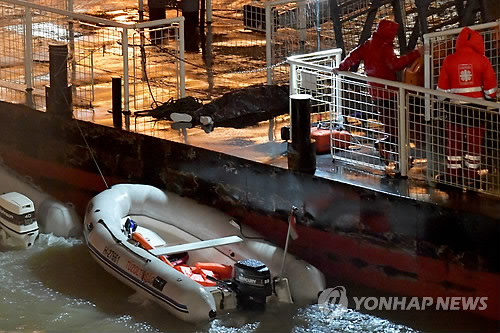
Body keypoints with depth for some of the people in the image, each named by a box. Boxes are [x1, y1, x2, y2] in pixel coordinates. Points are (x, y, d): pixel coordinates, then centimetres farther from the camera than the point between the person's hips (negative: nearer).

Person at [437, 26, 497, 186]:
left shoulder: (449, 61, -5)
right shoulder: (482, 61, -7)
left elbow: (442, 87, 0)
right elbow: (490, 86, -3)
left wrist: (445, 102, 17)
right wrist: (491, 100, 13)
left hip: (456, 107, 1)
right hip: (477, 107, 0)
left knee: (454, 141, 10)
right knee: (475, 141, 8)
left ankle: (453, 176, 13)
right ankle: (472, 176, 12)